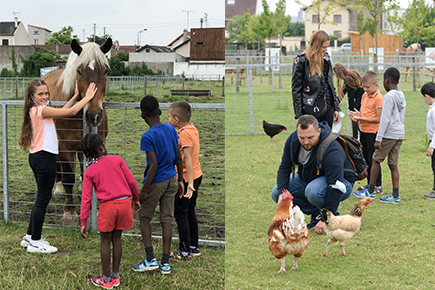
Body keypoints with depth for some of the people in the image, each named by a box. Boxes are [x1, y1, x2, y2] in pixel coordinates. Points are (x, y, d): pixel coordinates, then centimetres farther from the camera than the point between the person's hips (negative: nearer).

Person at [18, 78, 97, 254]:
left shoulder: (35, 110, 11)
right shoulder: (42, 110, -17)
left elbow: (61, 113, 20)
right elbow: (71, 112, -15)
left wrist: (75, 97, 21)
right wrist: (87, 97, -3)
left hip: (38, 157, 10)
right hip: (44, 158, -10)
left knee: (42, 198, 18)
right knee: (43, 198, -3)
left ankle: (30, 236, 26)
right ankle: (35, 242, 3)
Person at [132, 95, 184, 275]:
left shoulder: (148, 137, -19)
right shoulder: (171, 129, 1)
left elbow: (154, 165, -21)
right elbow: (179, 158, 6)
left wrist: (144, 191, -16)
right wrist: (180, 180, 16)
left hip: (156, 182, -6)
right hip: (171, 179, 6)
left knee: (144, 217, 11)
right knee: (166, 220, 8)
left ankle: (150, 259, 4)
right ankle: (165, 263, 10)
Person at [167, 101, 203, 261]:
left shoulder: (184, 134, -22)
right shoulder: (192, 129, 6)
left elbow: (188, 161, -25)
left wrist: (189, 184, -26)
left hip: (186, 179, -9)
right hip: (196, 176, 9)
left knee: (180, 214, 0)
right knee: (190, 212, 18)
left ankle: (185, 252, 5)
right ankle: (194, 247, 26)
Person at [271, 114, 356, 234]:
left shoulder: (332, 151, -35)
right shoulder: (293, 140, -16)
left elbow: (335, 187, -37)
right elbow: (284, 168, -6)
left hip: (340, 182, -7)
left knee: (313, 191, -39)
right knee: (276, 193, -10)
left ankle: (334, 216, -9)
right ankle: (317, 214, 0)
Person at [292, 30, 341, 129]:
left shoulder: (326, 57, 10)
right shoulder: (301, 60, -9)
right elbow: (296, 89, -8)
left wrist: (336, 108, 12)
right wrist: (299, 116, -11)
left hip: (328, 107, 6)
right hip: (311, 109, -6)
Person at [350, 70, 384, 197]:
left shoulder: (379, 98, -16)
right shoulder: (364, 96, 11)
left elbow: (378, 119, -18)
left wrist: (361, 118, -21)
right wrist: (357, 115, -5)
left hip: (372, 132, -8)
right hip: (363, 131, 8)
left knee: (373, 159, -3)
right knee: (366, 158, 15)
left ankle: (377, 186, 5)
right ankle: (370, 183, 26)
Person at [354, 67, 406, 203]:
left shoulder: (388, 97, -12)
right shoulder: (402, 97, 15)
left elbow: (385, 119, -16)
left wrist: (379, 138, -16)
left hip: (389, 134, -8)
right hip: (400, 134, 8)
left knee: (376, 159, 3)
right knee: (393, 164, 6)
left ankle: (371, 191, 8)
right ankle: (395, 196, 2)